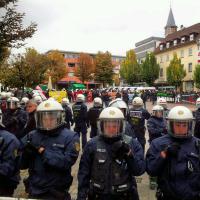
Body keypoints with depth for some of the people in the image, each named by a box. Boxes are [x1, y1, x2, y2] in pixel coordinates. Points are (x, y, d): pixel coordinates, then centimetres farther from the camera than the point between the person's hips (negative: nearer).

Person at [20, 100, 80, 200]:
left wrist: (42, 151, -23)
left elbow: (67, 162, -23)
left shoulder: (70, 137, -11)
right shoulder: (32, 136, 0)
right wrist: (26, 153, -20)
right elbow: (22, 164, 1)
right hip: (34, 191, 3)